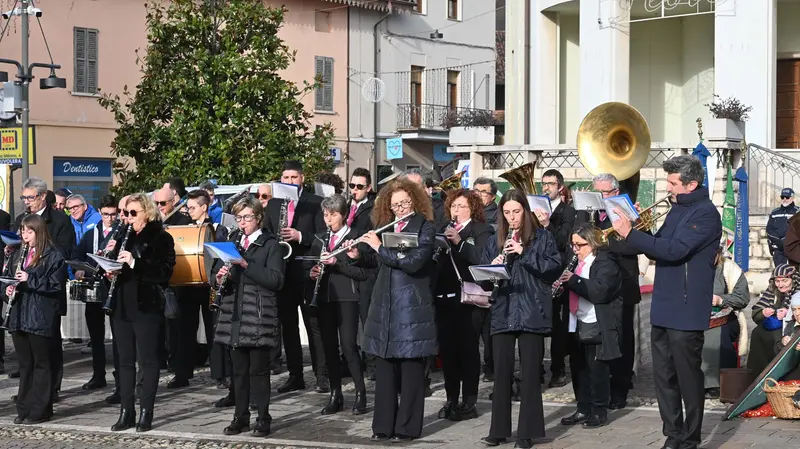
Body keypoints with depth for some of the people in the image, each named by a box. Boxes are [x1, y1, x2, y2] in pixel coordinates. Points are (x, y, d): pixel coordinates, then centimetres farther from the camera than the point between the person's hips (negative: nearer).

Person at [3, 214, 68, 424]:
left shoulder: (54, 256, -6)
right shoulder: (18, 254, 15)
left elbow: (57, 285, -13)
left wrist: (30, 279, -19)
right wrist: (8, 289, 0)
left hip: (41, 318, -6)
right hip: (19, 317, 7)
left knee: (41, 364, 1)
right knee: (25, 364, 12)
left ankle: (40, 410, 6)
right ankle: (24, 408, 18)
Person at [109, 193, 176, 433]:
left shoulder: (161, 238, -4)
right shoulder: (125, 237, 16)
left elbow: (165, 271, -15)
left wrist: (135, 262, -22)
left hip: (146, 306, -6)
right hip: (122, 305, 6)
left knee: (147, 360, -1)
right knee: (125, 360, 8)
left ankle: (146, 413, 3)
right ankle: (126, 412, 12)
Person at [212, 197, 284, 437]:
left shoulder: (270, 244, -3)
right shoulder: (231, 242, 14)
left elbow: (276, 280, -14)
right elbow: (216, 274, 14)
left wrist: (246, 264, -22)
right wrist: (219, 277, -10)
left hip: (259, 316, -5)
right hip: (234, 314, 5)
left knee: (258, 369, -1)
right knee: (239, 369, 9)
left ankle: (263, 419, 7)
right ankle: (240, 417, 17)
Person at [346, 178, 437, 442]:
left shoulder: (425, 228, -5)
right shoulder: (384, 227, 12)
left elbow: (414, 261, -20)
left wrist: (380, 247, -16)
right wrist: (358, 254, 4)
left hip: (411, 309, -5)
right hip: (383, 307, 5)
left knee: (411, 371, 0)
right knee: (384, 369, 8)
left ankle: (408, 428, 6)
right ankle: (383, 425, 15)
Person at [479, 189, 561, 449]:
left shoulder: (542, 237, 3)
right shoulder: (496, 241, 13)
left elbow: (555, 268, -8)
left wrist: (525, 254, -18)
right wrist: (493, 267, -12)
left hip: (532, 313, -3)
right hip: (503, 313, 3)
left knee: (530, 373, 0)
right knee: (501, 372, 4)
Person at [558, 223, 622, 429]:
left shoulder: (606, 262, -11)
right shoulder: (577, 262, 15)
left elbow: (600, 291, -25)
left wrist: (573, 280, -25)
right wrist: (563, 284, -1)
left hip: (598, 325, -8)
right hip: (577, 323, 8)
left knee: (597, 368, -2)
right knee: (578, 367, 11)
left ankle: (600, 411, 6)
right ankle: (583, 409, 19)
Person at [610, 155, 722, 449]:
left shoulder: (705, 213, -14)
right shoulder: (677, 209, 15)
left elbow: (673, 249, -24)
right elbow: (658, 249, 18)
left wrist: (630, 234, -21)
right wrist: (637, 234, -1)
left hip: (686, 311, -9)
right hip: (664, 308, 9)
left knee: (687, 378, 1)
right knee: (664, 377, 11)